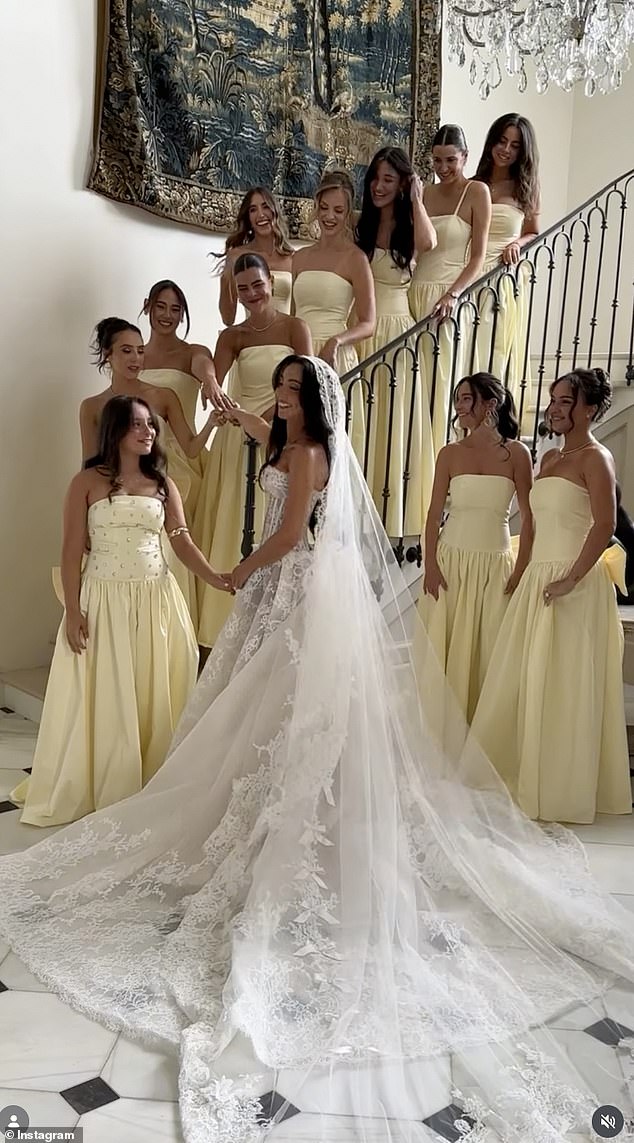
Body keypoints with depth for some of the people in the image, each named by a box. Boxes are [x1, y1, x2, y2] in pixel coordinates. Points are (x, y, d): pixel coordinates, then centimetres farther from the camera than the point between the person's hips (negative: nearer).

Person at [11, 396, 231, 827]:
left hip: (157, 601, 3)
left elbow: (183, 542, 0)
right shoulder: (88, 482, 0)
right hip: (105, 601, -3)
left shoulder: (163, 484, 9)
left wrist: (215, 577, -16)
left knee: (155, 698, 7)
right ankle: (102, 792, 17)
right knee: (104, 700, 3)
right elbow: (73, 551, -3)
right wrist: (73, 610, -9)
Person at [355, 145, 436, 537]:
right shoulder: (361, 228, 14)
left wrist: (416, 198, -8)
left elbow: (428, 244, -19)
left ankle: (394, 516, 3)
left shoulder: (410, 229, 6)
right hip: (362, 333, 3)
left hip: (398, 333, -3)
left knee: (394, 422, -2)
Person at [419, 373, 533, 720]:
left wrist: (521, 570, -5)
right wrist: (430, 566, -6)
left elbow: (528, 516, -1)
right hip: (450, 561, 1)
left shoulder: (516, 453, -2)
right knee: (443, 646, 5)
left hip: (494, 565, -1)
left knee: (486, 650, 5)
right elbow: (434, 513, 2)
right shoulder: (450, 453, 3)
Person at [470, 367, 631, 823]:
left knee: (564, 687, -1)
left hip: (573, 585, -9)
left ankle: (563, 790, 13)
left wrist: (571, 579, -23)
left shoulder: (595, 457, -8)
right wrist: (529, 575, 10)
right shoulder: (550, 458, 16)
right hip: (538, 579, 9)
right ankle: (522, 775, 27)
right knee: (525, 681, 13)